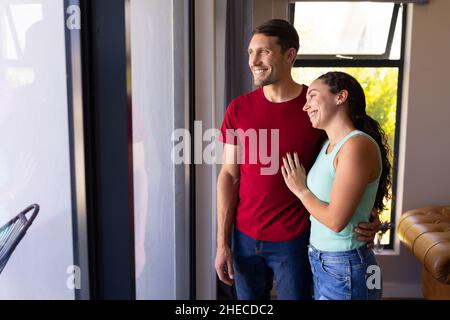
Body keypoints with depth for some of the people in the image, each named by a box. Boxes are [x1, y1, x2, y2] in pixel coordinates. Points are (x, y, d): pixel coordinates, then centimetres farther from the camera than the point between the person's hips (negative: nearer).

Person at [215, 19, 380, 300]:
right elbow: (229, 176, 0)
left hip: (296, 240, -2)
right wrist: (222, 243, -2)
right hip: (244, 238, 3)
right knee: (248, 297, 17)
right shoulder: (238, 109, -2)